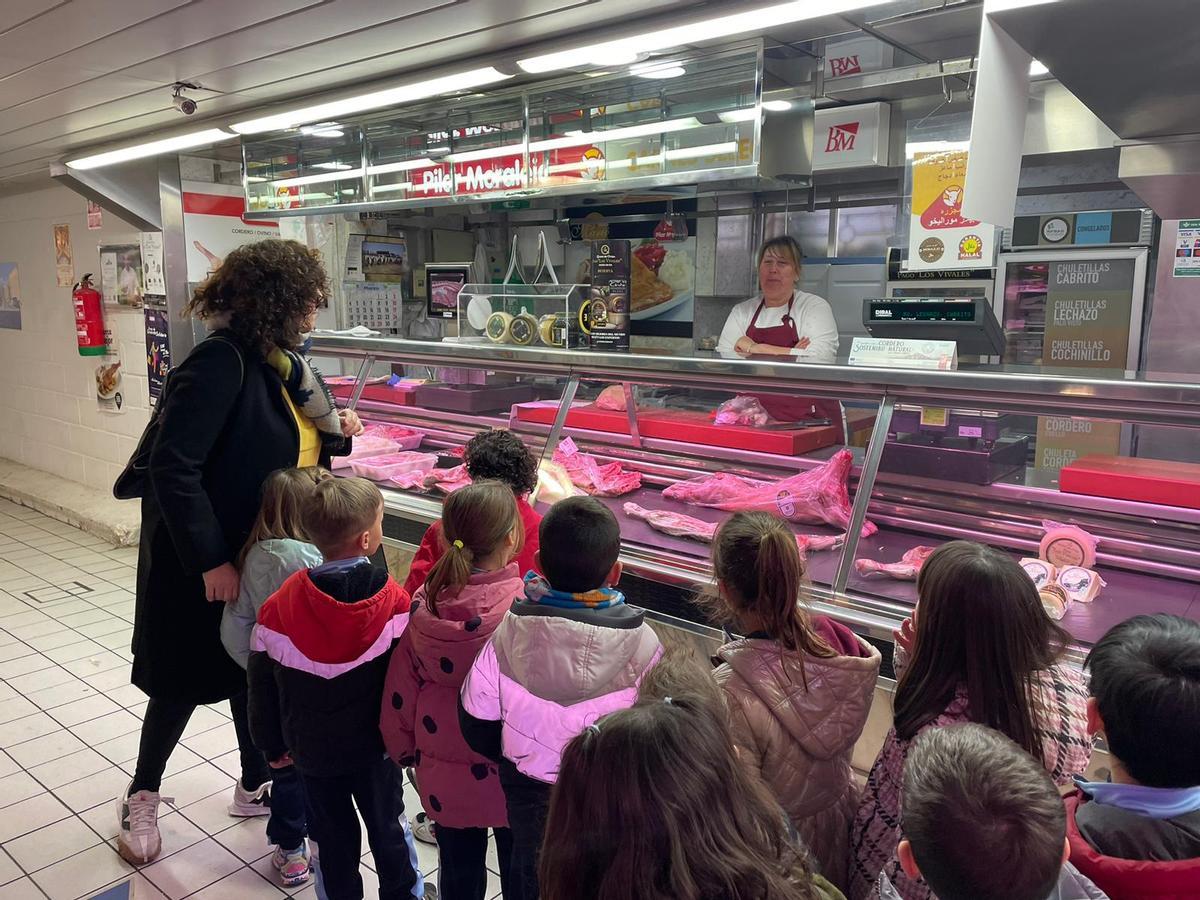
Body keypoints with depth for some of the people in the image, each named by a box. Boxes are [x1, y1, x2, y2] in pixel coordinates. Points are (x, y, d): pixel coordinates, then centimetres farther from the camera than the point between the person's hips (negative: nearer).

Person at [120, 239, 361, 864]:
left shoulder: (284, 361, 1)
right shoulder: (220, 363, -24)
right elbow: (173, 467, -28)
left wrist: (335, 434, -8)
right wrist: (209, 560, -27)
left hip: (270, 554, 7)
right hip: (211, 561, -7)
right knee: (186, 681, 12)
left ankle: (255, 786, 41)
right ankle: (143, 794, 37)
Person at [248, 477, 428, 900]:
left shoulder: (280, 607, -17)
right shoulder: (392, 600, -22)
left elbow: (263, 688, -5)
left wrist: (273, 745, 9)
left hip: (313, 749, 1)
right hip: (375, 743, 0)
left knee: (332, 836, 20)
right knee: (388, 826, 21)